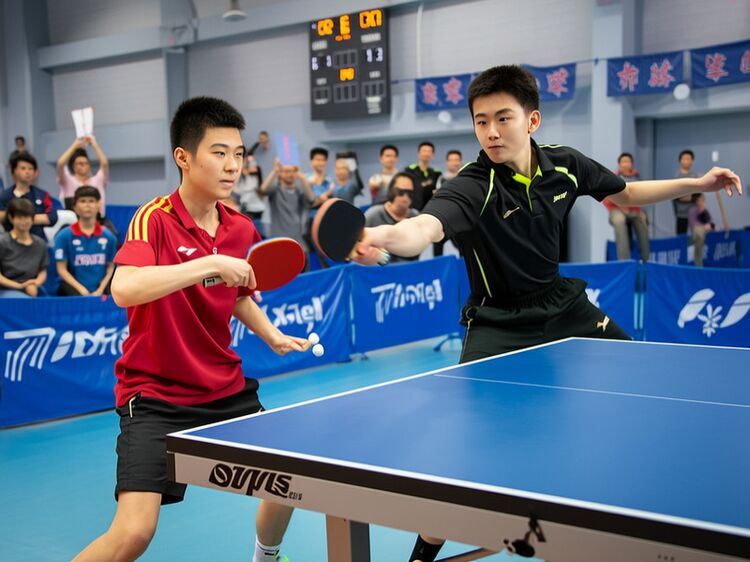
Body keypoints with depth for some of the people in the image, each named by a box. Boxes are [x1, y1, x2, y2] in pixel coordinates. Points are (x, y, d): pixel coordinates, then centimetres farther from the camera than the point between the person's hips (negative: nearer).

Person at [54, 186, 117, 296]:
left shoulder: (108, 237, 6)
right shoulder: (64, 236, 0)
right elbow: (62, 269, 0)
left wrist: (100, 289, -4)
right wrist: (82, 290, -10)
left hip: (99, 291, 2)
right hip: (73, 289, -2)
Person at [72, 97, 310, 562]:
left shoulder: (241, 229, 2)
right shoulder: (154, 219, -16)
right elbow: (124, 290, -35)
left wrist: (274, 337, 8)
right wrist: (210, 263, -36)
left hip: (226, 389, 7)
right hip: (155, 396, -6)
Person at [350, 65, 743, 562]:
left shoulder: (565, 165, -8)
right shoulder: (471, 188, -26)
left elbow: (624, 193, 12)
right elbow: (424, 228, -47)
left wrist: (696, 184, 4)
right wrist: (385, 237, -70)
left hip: (562, 303, 6)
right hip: (500, 321, -5)